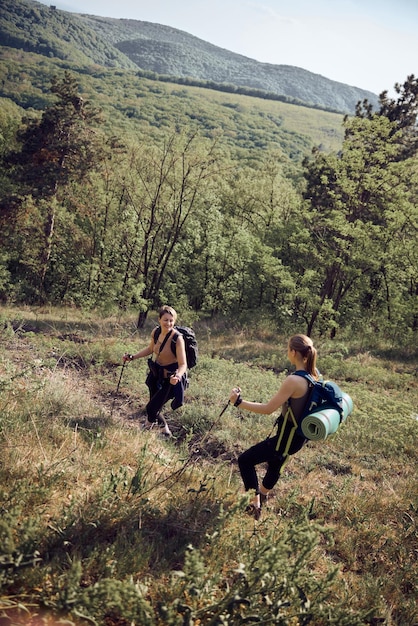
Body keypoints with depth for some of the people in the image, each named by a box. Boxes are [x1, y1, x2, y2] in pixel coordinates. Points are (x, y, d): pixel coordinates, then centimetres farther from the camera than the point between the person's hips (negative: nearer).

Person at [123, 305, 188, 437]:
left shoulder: (177, 338, -26)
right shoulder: (156, 332, -7)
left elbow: (183, 364, -28)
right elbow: (150, 349, 13)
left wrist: (177, 376, -47)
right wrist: (132, 357, 7)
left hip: (170, 379, -6)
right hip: (156, 374, 6)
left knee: (152, 408, -6)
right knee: (154, 405, 15)